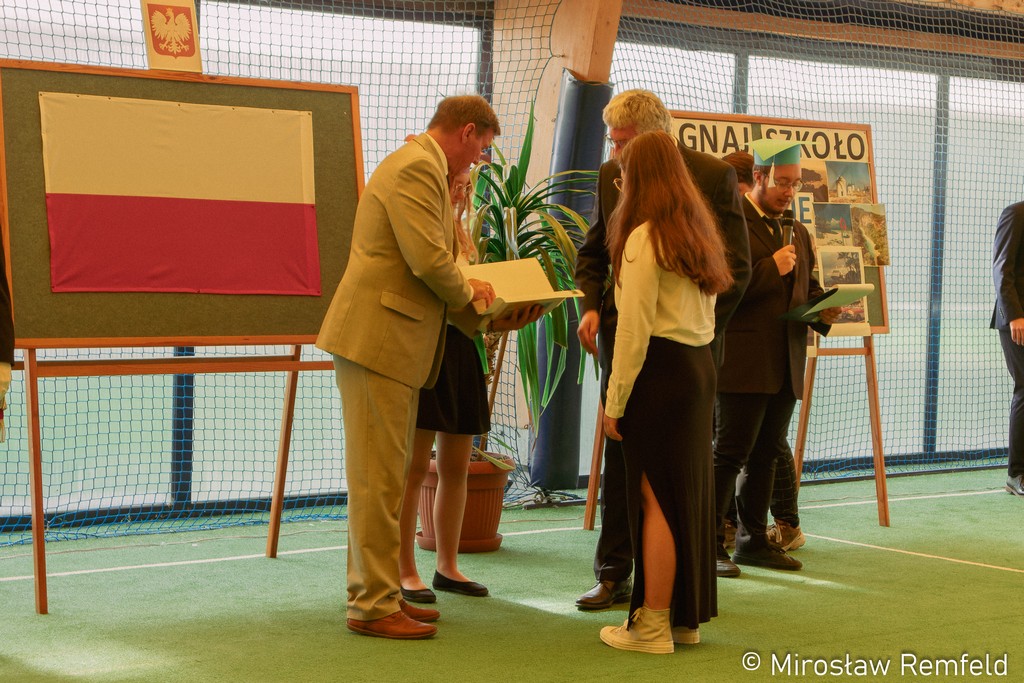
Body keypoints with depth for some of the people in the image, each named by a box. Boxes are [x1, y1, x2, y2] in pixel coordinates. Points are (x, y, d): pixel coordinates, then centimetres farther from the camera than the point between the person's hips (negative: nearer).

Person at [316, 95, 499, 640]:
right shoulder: (418, 168, -13)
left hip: (390, 341, 11)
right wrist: (466, 292, -4)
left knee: (386, 476, 15)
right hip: (378, 339, -11)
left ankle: (377, 592, 22)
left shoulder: (417, 164, 21)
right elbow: (429, 259, -22)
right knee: (377, 478, -6)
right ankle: (372, 605, -1)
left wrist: (461, 286, 12)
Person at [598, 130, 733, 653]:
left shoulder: (645, 236, -11)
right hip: (699, 368, 8)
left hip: (660, 371, -8)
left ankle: (653, 626, 2)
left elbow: (635, 329, -13)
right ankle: (687, 617, 21)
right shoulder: (700, 232, 14)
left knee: (656, 497, -3)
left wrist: (615, 402, -10)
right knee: (689, 492, 13)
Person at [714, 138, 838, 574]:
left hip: (785, 365, 8)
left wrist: (823, 308, 5)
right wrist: (772, 267, -17)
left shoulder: (797, 232, 19)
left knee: (767, 455, 12)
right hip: (744, 362, -8)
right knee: (730, 454, -6)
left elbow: (807, 286, 27)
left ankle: (754, 540, 21)